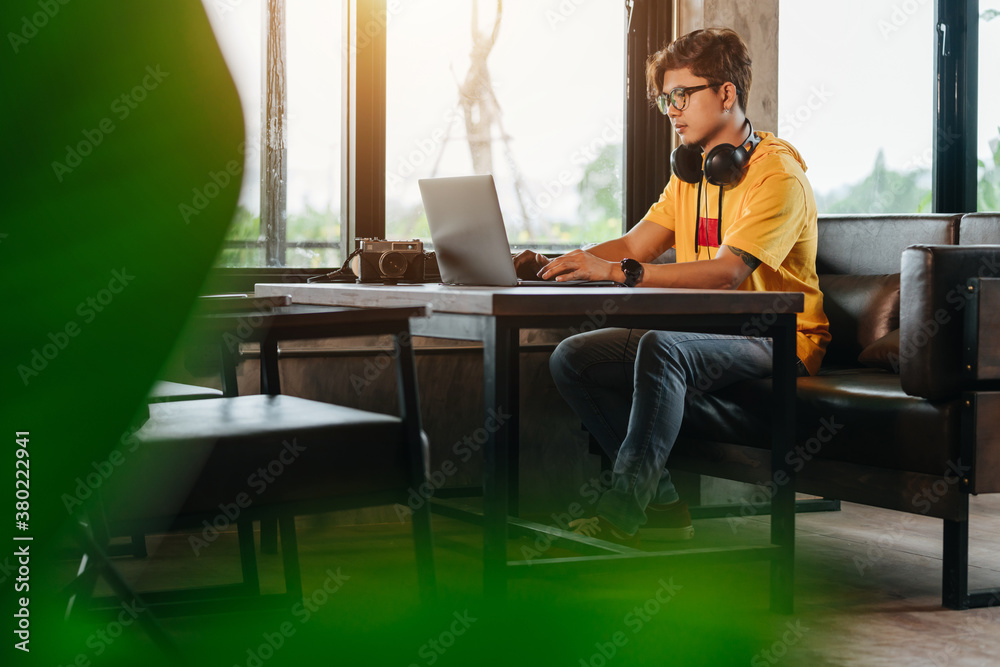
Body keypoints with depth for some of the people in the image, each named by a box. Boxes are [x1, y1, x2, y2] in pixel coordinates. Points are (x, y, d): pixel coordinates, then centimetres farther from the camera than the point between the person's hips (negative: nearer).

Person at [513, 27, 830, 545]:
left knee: (661, 349, -38)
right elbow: (635, 245, 11)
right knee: (571, 358, -9)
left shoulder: (777, 174, -14)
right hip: (701, 335, 9)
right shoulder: (691, 172, 16)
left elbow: (727, 271, -28)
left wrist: (617, 272, -35)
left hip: (774, 341, -9)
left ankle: (618, 521, -36)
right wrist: (552, 267, -6)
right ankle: (663, 505, -10)